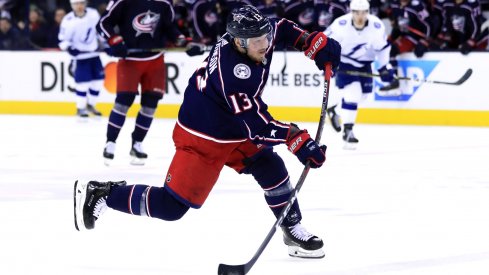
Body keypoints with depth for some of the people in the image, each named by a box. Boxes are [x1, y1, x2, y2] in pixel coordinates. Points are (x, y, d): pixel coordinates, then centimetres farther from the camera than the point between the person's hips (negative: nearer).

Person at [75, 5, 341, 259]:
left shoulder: (250, 33, -11)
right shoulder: (232, 73, -36)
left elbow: (281, 28, 12)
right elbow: (257, 126, -33)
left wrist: (314, 42, -2)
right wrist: (296, 139, -38)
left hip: (235, 128, 9)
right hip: (202, 138, -9)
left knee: (272, 170, -3)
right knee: (170, 207, -6)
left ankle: (293, 230, 14)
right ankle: (100, 193, 6)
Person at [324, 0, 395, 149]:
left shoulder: (377, 26, -20)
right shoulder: (341, 24, -27)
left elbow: (382, 46, -4)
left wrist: (385, 67, -5)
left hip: (364, 63, 5)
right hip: (344, 62, -5)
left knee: (363, 93, 14)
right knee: (352, 92, -20)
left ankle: (334, 109, 38)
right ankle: (347, 131, -13)